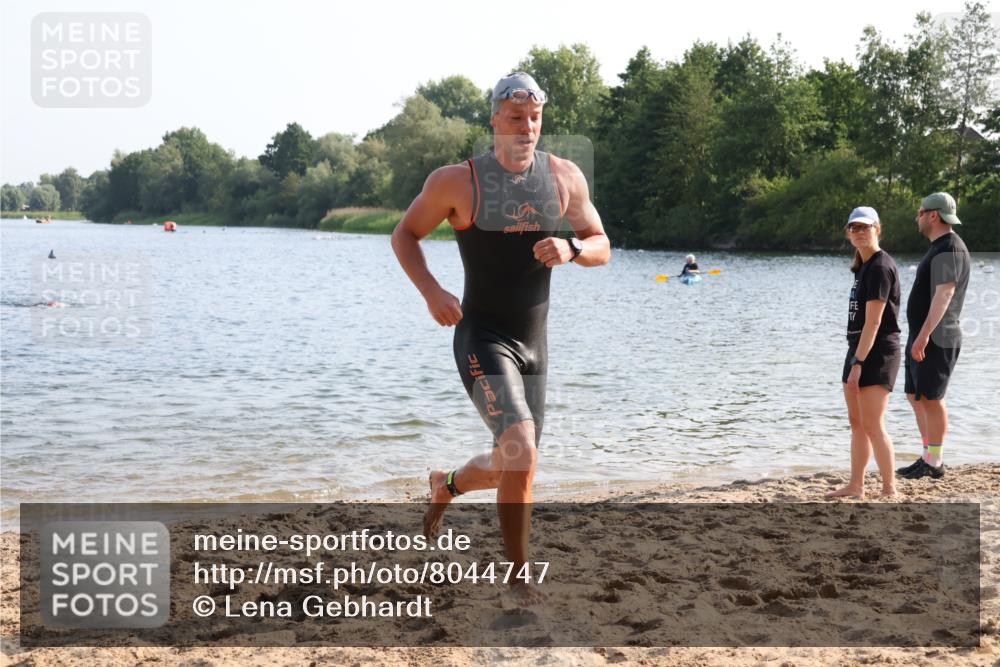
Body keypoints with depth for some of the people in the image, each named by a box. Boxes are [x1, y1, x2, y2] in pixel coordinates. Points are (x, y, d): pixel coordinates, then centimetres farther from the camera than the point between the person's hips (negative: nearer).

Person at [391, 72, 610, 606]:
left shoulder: (565, 178, 1)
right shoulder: (457, 181, -9)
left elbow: (601, 247, 9)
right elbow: (404, 234, 2)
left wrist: (571, 250, -15)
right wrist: (431, 292, -14)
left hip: (533, 343, 5)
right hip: (482, 339, -5)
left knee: (512, 466, 16)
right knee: (521, 450, -23)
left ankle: (446, 485, 49)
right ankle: (519, 579, -8)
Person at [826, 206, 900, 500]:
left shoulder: (880, 267, -14)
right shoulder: (863, 266, 15)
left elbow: (873, 322, -20)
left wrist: (858, 363, -22)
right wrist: (855, 360, 13)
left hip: (877, 354, -10)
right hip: (860, 350, 10)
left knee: (872, 425, -9)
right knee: (856, 421, 14)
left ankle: (889, 490, -2)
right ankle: (856, 486, 22)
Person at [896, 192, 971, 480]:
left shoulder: (950, 248, -15)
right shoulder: (939, 248, 17)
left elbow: (944, 294, -25)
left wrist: (925, 334, -31)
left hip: (934, 339, -10)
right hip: (922, 337, 10)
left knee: (931, 398, -6)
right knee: (916, 396, 13)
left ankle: (934, 463, 0)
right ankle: (929, 457, 19)